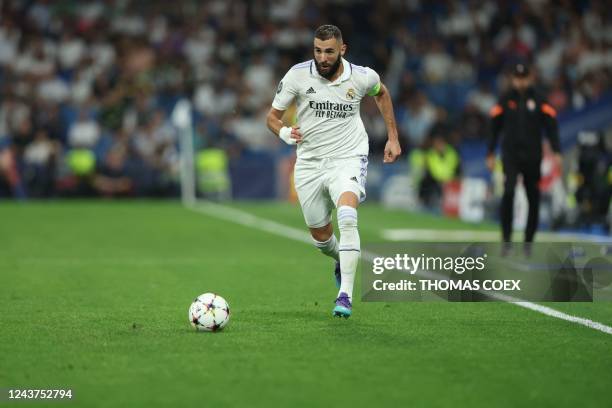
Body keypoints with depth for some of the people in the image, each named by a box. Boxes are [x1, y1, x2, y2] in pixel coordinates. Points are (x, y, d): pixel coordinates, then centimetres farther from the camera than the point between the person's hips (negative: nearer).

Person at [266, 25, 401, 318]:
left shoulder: (362, 77, -6)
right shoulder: (298, 75, -8)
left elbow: (381, 93, 19)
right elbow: (273, 116, 0)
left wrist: (393, 138, 18)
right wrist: (285, 133, -23)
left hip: (348, 159, -2)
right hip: (309, 163, 2)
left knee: (347, 217, -30)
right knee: (321, 236, 10)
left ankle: (345, 295, -29)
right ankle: (342, 261, 48)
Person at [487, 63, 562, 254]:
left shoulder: (539, 101, 3)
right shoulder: (505, 100, 6)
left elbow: (551, 126, 0)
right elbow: (495, 128, 10)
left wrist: (556, 152, -9)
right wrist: (490, 154, 9)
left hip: (533, 156, 1)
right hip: (510, 154, -1)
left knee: (533, 198, 5)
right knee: (508, 192, -18)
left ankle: (528, 240, 19)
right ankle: (506, 239, -15)